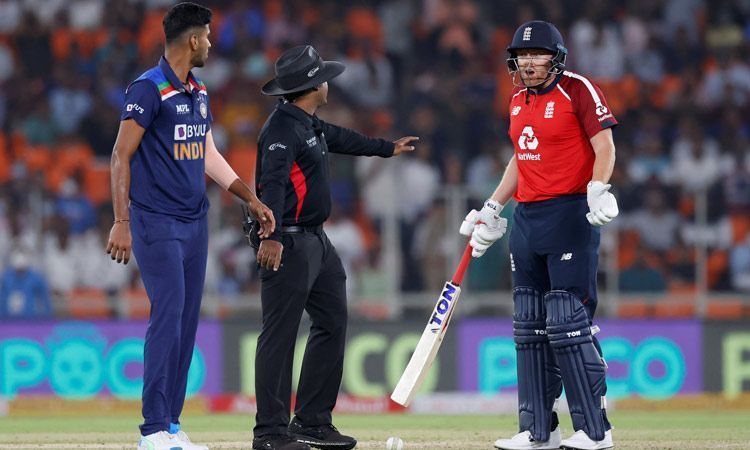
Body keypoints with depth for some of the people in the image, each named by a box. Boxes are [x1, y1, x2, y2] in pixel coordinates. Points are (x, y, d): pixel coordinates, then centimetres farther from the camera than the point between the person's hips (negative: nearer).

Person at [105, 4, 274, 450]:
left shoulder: (199, 93, 14)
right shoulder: (149, 90, -11)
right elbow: (122, 156, -11)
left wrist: (252, 199, 21)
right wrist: (121, 222, -16)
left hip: (195, 223, 8)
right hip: (157, 224, -8)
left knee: (187, 321, 6)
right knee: (168, 315, -13)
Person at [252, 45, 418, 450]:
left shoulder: (309, 124, 14)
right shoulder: (282, 128, -17)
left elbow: (340, 139, 35)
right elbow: (273, 183, -30)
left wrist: (387, 148, 50)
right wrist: (272, 237, -43)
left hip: (317, 242, 11)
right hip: (287, 244, -11)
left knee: (333, 322, 14)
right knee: (280, 334, -8)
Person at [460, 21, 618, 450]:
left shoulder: (578, 90, -6)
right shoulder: (519, 99, 16)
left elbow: (605, 146, -12)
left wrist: (597, 190, -28)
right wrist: (491, 210, 24)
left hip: (570, 217, -8)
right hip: (526, 218, 8)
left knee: (568, 322, -12)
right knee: (529, 328, 8)